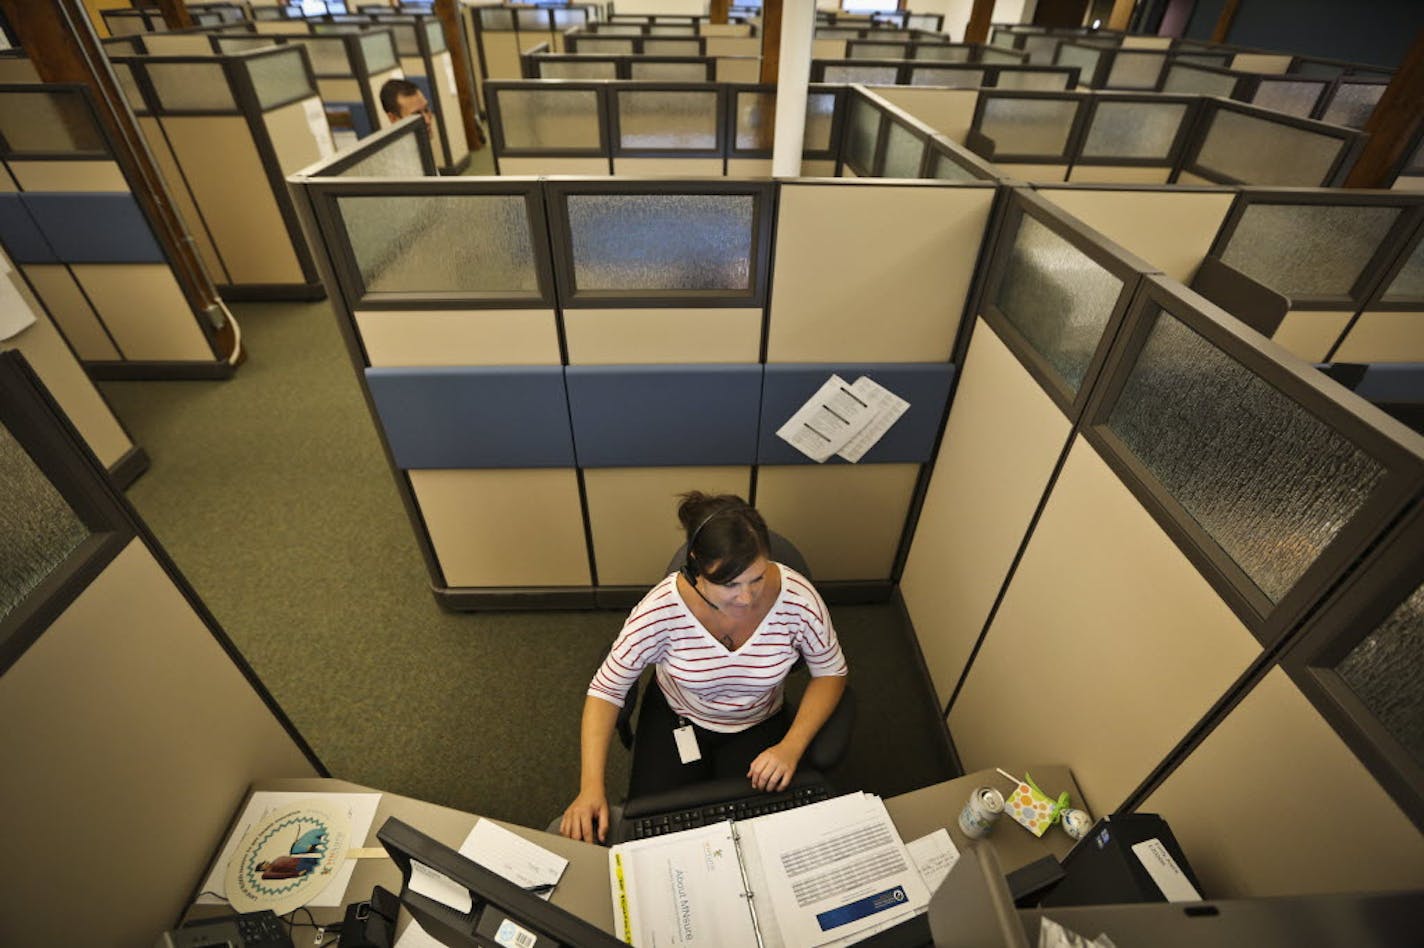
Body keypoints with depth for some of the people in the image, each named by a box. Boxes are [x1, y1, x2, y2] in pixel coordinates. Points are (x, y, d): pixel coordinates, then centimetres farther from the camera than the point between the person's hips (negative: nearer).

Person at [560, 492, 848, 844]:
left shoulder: (797, 598, -30)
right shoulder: (663, 609, -33)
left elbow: (831, 672, -11)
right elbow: (606, 689, -19)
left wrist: (792, 746, -23)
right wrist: (591, 786, -28)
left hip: (758, 725, 1)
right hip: (675, 718, 0)